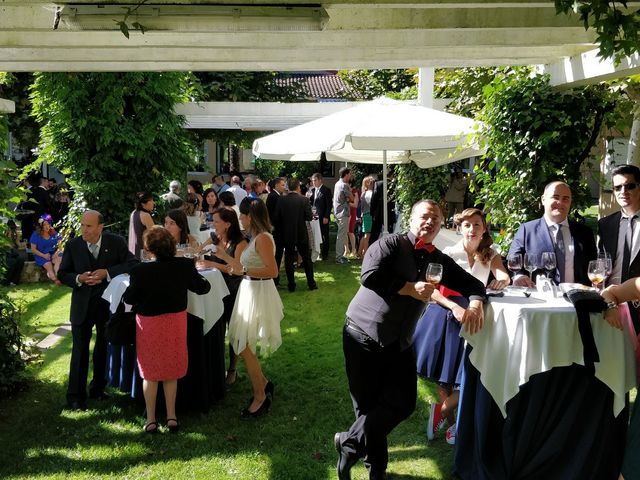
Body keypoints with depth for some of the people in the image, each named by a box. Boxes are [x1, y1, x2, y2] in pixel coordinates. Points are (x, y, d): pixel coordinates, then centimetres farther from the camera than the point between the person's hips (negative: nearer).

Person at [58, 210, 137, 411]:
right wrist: (79, 279, -19)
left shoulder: (116, 242, -10)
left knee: (104, 347, 14)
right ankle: (75, 395, 10)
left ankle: (98, 388, 32)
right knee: (80, 349, -1)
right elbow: (62, 274, 2)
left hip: (108, 302, 1)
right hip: (82, 304, -1)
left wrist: (107, 272, -22)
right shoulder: (73, 245, -7)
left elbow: (133, 264, -11)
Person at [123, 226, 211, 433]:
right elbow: (202, 287, 1)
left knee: (150, 373, 14)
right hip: (176, 323, 2)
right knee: (171, 370, 18)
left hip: (150, 325, -2)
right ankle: (171, 416, 24)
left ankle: (151, 420, 22)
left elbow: (129, 298, -9)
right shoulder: (185, 266, -15)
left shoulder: (140, 271, -22)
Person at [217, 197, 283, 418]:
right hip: (249, 291, 9)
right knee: (242, 345, 13)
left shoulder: (263, 238, -17)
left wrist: (244, 271, -26)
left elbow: (272, 271, -25)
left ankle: (260, 397, 12)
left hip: (258, 294, -9)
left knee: (245, 348, -2)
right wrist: (224, 256, 19)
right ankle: (263, 384, 28)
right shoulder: (256, 237, 12)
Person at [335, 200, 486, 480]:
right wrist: (411, 289, -18)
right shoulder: (391, 243, -7)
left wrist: (475, 304, -8)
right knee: (368, 405, 3)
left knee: (402, 404, -2)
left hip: (399, 343, 5)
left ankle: (350, 443, 17)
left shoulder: (439, 261, 10)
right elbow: (369, 276, -22)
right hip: (364, 335, -5)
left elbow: (471, 283, 14)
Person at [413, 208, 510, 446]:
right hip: (447, 314, -2)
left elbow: (504, 277, -14)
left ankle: (441, 409, 18)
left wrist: (502, 281, -39)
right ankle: (450, 422, 23)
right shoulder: (449, 254, -5)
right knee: (446, 375, 4)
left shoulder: (490, 254, 3)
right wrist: (454, 307, -26)